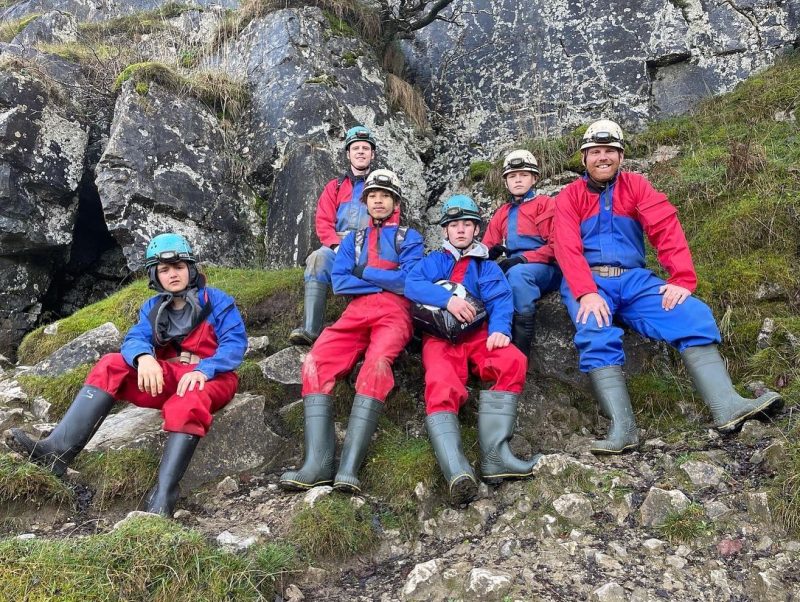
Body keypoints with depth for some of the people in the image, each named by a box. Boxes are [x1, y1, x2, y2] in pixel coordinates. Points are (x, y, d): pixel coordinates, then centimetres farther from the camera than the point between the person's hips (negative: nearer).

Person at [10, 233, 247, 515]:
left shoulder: (217, 301, 1)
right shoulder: (152, 308, 15)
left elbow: (235, 344, -11)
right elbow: (135, 339, -3)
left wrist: (203, 370, -30)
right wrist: (143, 357, -29)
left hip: (211, 379, -5)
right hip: (167, 378, 5)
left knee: (188, 402, -41)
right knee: (112, 365, -18)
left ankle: (161, 499, -50)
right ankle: (58, 449, -34)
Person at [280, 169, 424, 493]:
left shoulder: (409, 237, 17)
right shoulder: (354, 238, 27)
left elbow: (410, 280, -2)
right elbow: (339, 282, 11)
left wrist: (365, 272, 3)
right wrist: (384, 282, 0)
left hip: (394, 312, -4)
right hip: (356, 311, 4)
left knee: (377, 362, -36)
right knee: (316, 362, -24)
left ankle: (350, 465, -43)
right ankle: (318, 462, -34)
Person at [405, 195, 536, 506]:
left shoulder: (487, 266, 25)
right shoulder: (433, 261, 26)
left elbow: (500, 300, 5)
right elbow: (412, 285, 4)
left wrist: (499, 329, -18)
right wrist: (448, 299, -14)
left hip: (478, 335, 2)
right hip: (440, 337, -1)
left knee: (514, 361, -31)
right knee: (441, 385, -33)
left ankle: (494, 454, -41)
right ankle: (457, 472, -54)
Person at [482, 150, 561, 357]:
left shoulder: (546, 204, 5)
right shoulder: (501, 213, 23)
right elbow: (488, 246, 17)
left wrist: (523, 258, -18)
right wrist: (490, 252, -10)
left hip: (547, 269, -5)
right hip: (514, 269, 5)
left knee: (517, 273, -38)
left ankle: (521, 349, -38)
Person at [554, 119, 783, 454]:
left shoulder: (635, 186, 11)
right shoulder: (570, 197, 6)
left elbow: (666, 228, -2)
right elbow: (567, 248, -9)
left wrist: (682, 279, -18)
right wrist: (587, 293, -26)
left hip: (633, 279, 3)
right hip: (587, 281, -2)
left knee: (693, 314, -20)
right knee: (596, 333, -33)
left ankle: (726, 407, -27)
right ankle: (622, 428, -37)